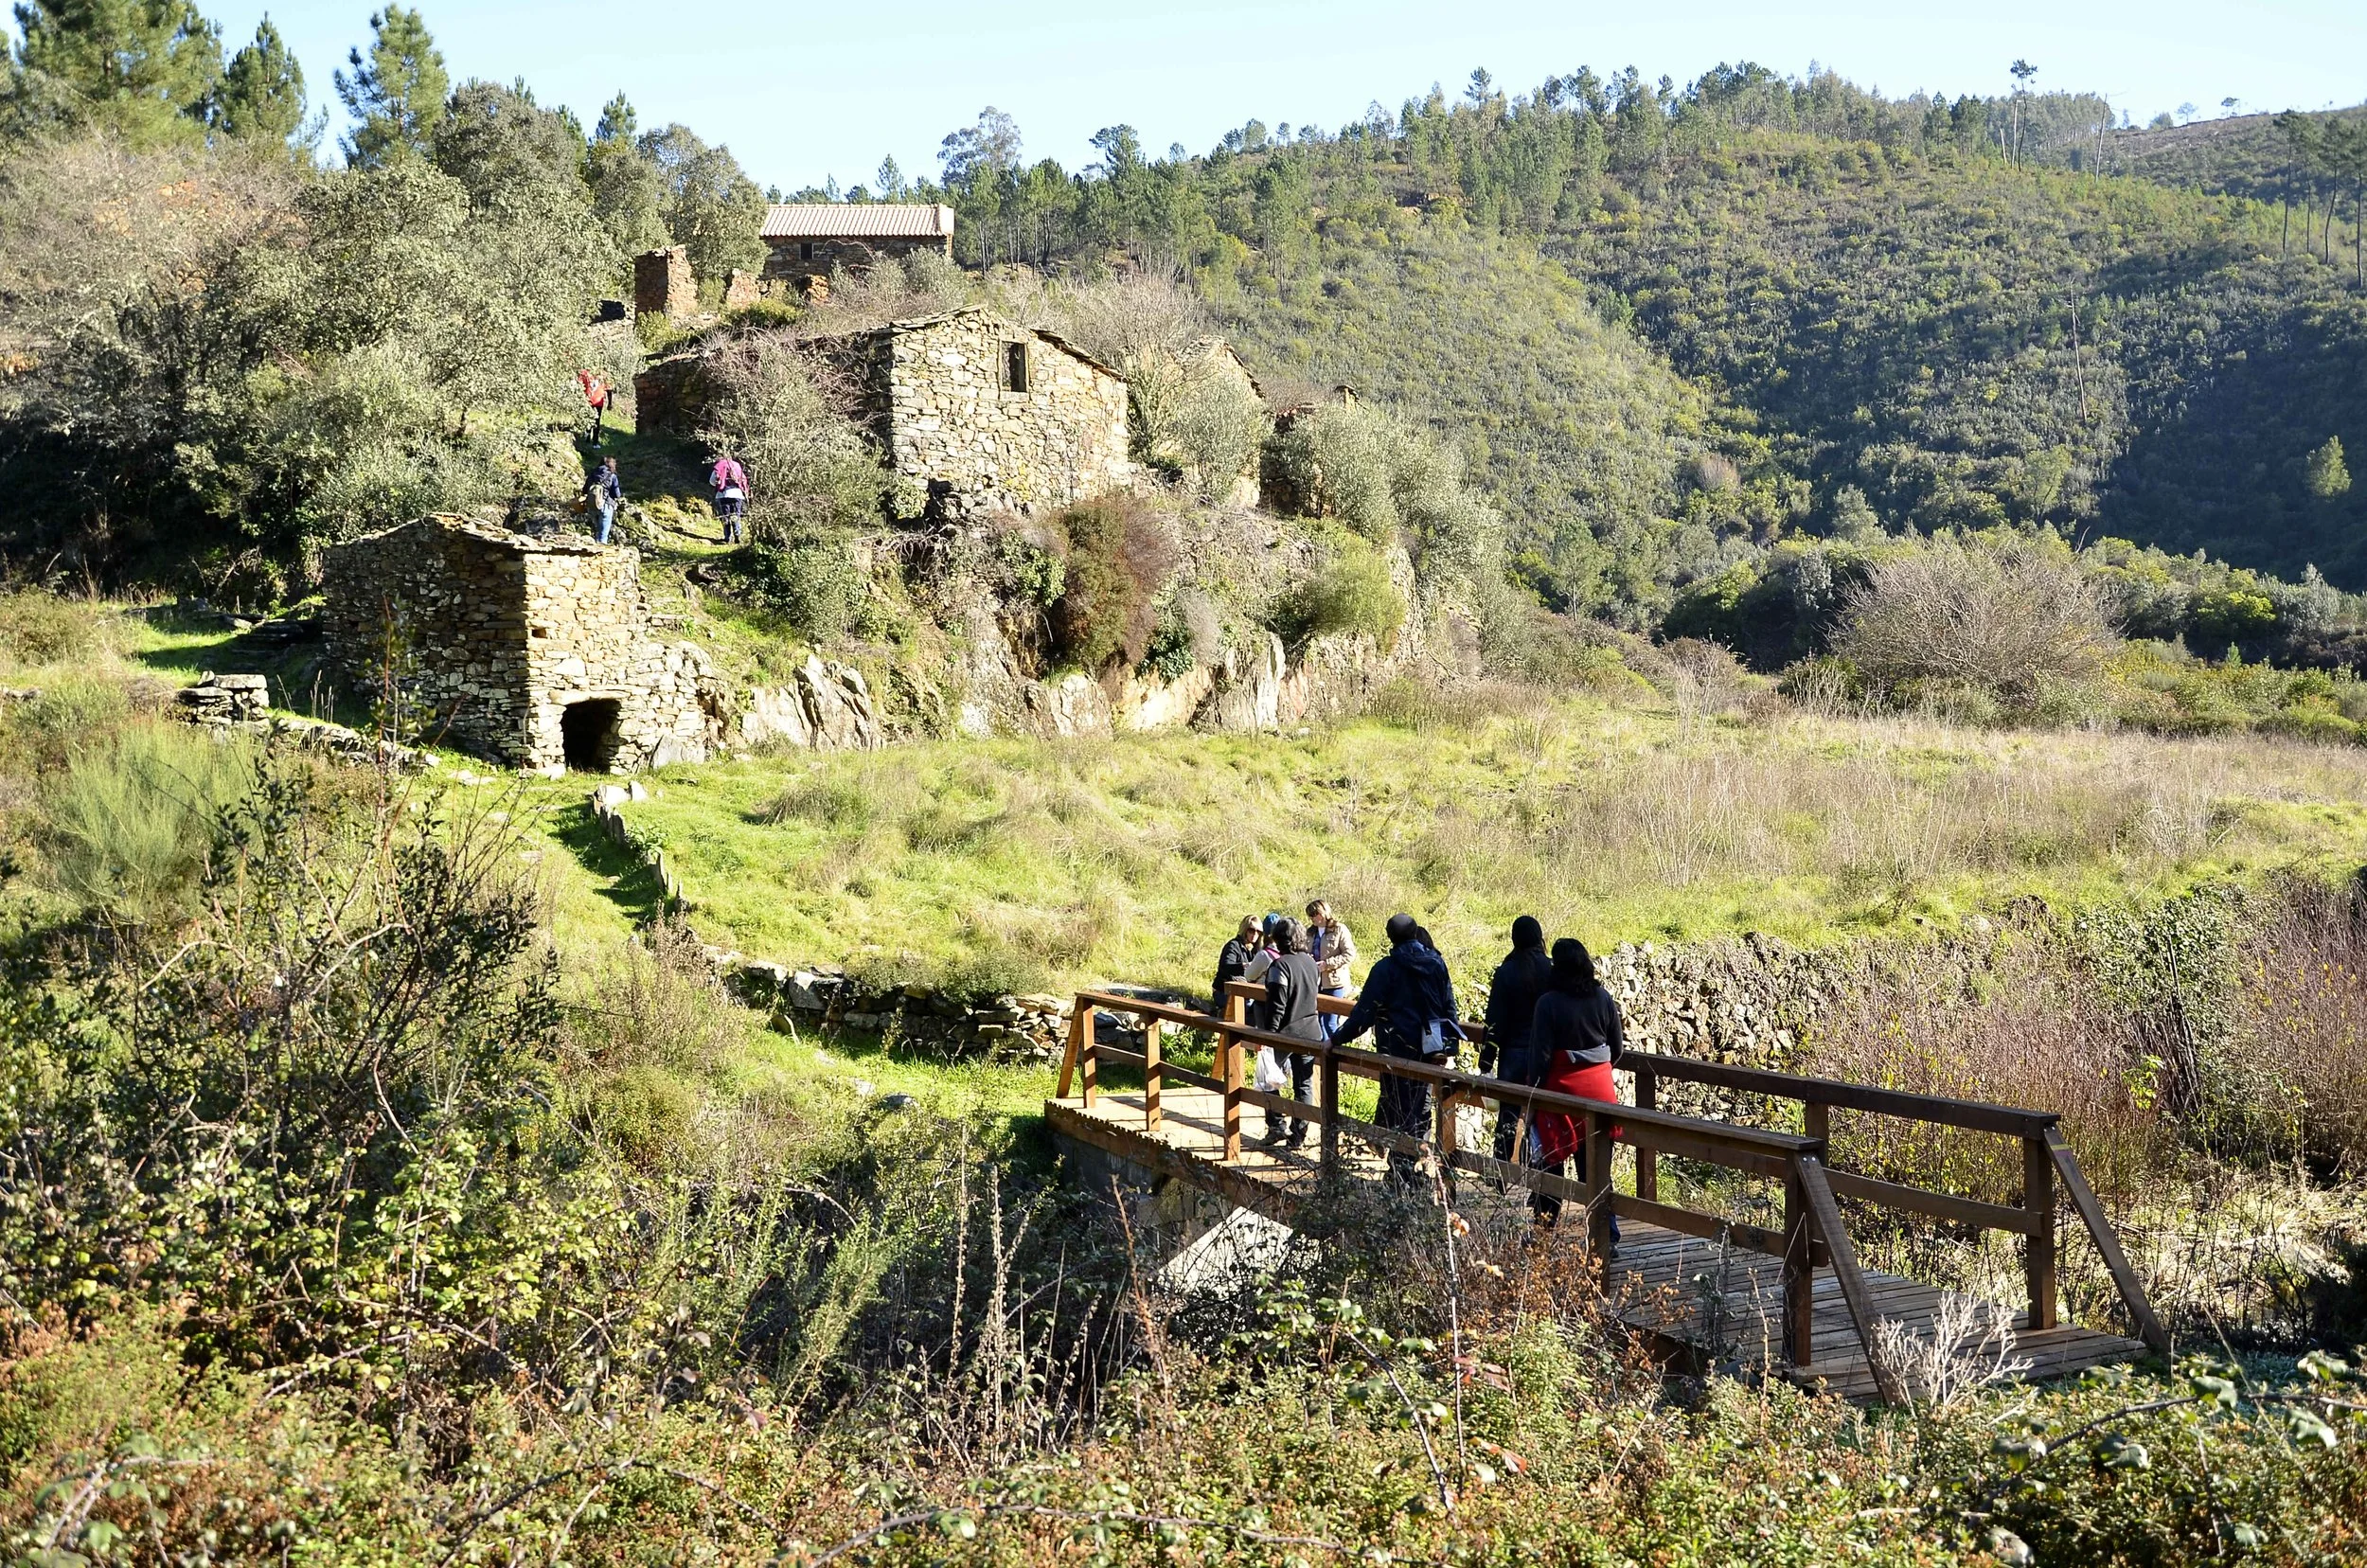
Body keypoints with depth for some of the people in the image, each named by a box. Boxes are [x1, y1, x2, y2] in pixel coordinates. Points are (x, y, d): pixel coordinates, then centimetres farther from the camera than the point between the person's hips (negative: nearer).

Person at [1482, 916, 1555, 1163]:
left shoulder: (1506, 973, -8)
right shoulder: (1553, 970, -5)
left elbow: (1495, 1022, -6)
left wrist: (1486, 1063, -1)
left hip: (1513, 1054, -1)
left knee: (1507, 1118, 8)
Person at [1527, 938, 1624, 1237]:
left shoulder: (1549, 1002, -13)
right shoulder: (1603, 998, -1)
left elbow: (1541, 1055, -13)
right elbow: (1618, 1049, 6)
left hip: (1563, 1087, -4)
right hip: (1600, 1087, 4)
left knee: (1551, 1159, 10)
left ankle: (1546, 1223, 17)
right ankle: (1607, 1230, 7)